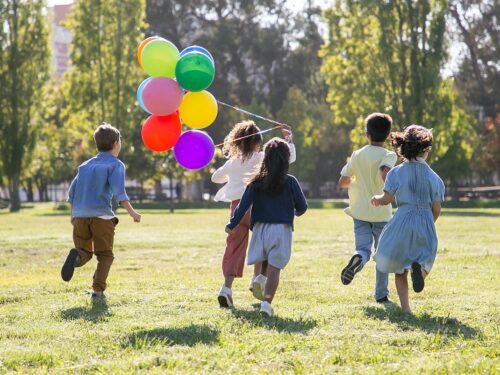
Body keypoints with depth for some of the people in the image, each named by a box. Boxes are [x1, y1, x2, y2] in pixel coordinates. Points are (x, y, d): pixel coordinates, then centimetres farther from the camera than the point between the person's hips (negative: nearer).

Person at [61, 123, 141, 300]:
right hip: (102, 216, -4)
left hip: (80, 216, 4)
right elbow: (119, 192, -13)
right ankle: (98, 290, -6)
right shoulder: (115, 165, 2)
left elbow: (72, 192, 17)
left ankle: (76, 256, -23)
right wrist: (132, 212, -15)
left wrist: (73, 214, 28)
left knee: (85, 252, 13)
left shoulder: (85, 165, 19)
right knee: (105, 255, 8)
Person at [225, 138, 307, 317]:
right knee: (274, 269, -4)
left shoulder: (257, 182, 2)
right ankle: (267, 301, -17)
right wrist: (296, 212, 28)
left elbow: (244, 205, -5)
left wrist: (232, 224, -1)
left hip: (260, 228, 2)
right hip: (281, 229, -2)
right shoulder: (290, 182, -2)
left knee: (261, 264, 21)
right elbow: (302, 206, 5)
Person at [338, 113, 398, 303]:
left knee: (363, 249, -2)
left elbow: (342, 182, 8)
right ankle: (381, 294, 14)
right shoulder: (389, 155, -8)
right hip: (381, 212, -2)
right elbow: (385, 173, -29)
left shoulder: (357, 155, 5)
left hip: (360, 211, 2)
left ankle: (357, 259, -38)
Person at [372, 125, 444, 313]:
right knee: (424, 260, 13)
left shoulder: (397, 172, -3)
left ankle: (406, 308, 0)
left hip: (403, 222, 0)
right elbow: (436, 208, 2)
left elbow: (387, 199, -8)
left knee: (400, 269, 12)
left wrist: (377, 199, 15)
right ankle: (419, 268, -26)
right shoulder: (433, 177, 2)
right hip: (426, 224, 0)